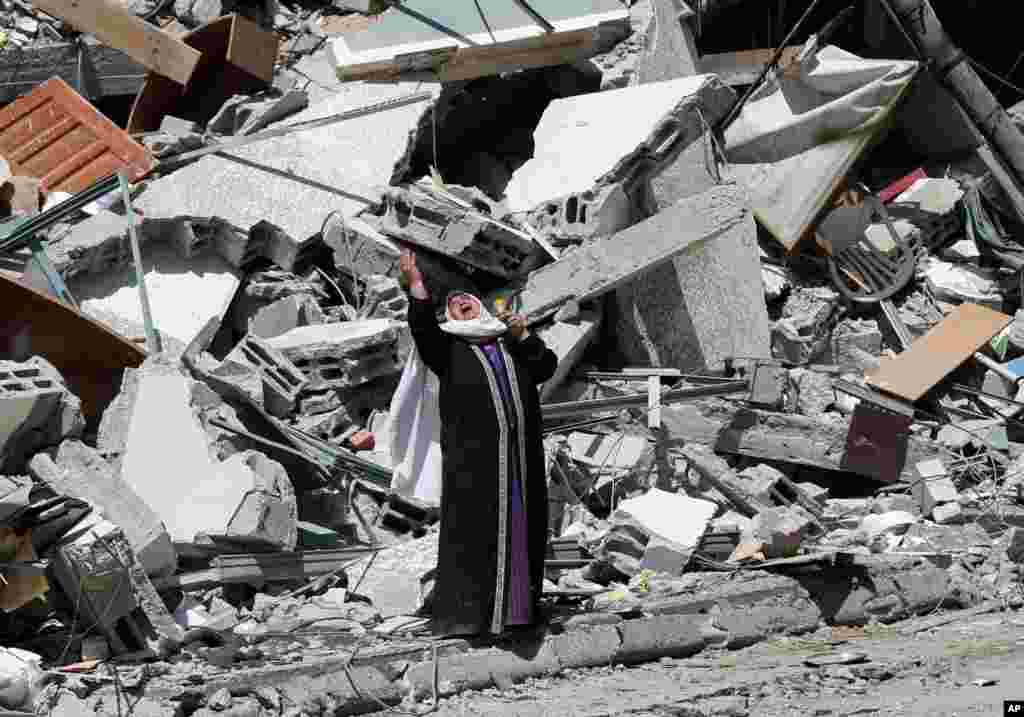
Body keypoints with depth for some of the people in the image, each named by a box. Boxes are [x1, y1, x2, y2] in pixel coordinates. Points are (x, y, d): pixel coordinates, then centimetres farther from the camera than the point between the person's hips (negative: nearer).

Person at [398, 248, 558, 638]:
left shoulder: (512, 346, 26)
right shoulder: (448, 348, 14)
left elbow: (547, 366, 13)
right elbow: (423, 329, -5)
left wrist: (523, 336, -1)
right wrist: (416, 285, -17)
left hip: (520, 456, 4)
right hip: (472, 458, -4)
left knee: (521, 528, 2)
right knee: (473, 529, -8)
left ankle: (519, 603, 8)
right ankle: (464, 610, -9)